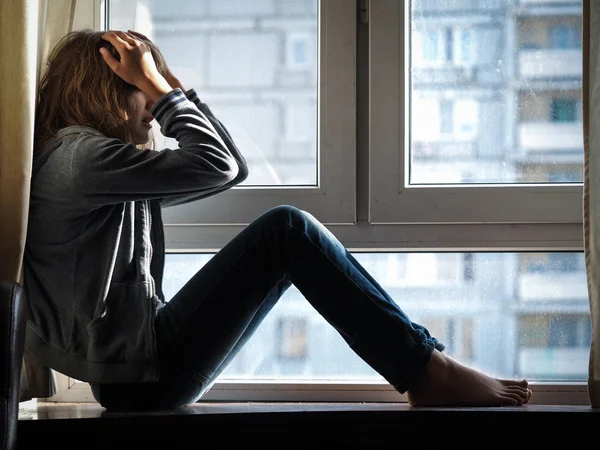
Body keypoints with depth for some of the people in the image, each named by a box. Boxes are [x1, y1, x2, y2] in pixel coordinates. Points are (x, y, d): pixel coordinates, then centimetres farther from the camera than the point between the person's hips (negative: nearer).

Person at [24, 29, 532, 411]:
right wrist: (155, 81, -5)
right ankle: (428, 372, -8)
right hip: (139, 373, -10)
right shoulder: (75, 154, -11)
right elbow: (216, 165, -16)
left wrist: (169, 81, 15)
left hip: (147, 363, 10)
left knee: (287, 236, 11)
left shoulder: (106, 162, 19)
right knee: (287, 231, -12)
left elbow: (235, 165, 18)